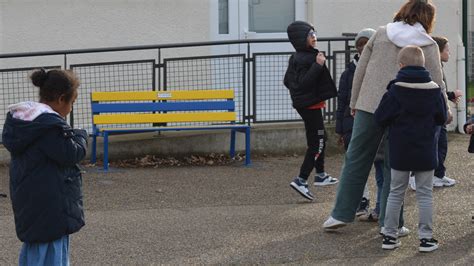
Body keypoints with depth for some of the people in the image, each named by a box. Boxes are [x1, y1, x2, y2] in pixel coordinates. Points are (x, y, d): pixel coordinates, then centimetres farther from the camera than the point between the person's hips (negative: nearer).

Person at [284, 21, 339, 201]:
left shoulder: (296, 58, 11)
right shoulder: (304, 59, -20)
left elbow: (287, 81, 17)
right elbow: (304, 82, -29)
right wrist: (318, 65, -30)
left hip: (303, 103, 11)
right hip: (310, 104, -11)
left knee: (318, 139, 22)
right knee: (317, 142, -9)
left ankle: (320, 175, 34)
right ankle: (301, 180, -13)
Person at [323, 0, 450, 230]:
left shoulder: (381, 34, 6)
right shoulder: (429, 46, 0)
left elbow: (360, 71, 7)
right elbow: (436, 84, 1)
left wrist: (354, 103, 16)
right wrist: (445, 111, 16)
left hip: (368, 106, 2)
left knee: (355, 160, 11)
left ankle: (340, 214, 14)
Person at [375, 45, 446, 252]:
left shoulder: (395, 90, -10)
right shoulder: (434, 90, -4)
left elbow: (380, 118, -9)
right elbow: (442, 118, 7)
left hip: (400, 152, 0)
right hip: (426, 153, 1)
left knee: (396, 193, 11)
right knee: (425, 194, 7)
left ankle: (390, 235, 14)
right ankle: (426, 237, 5)